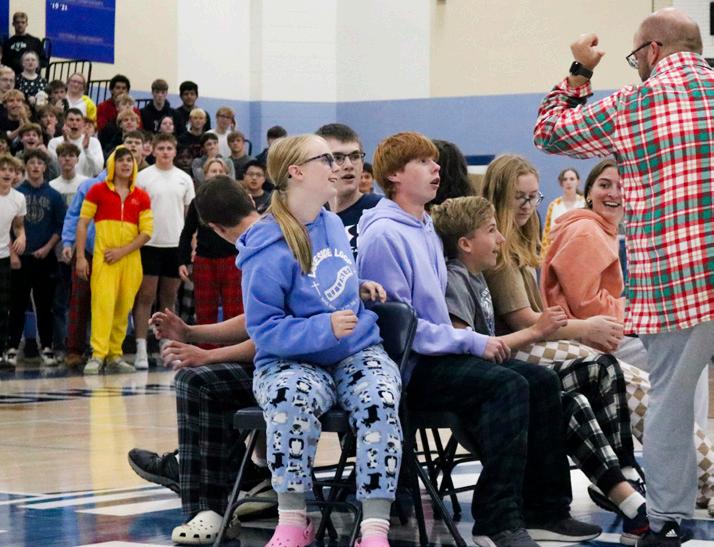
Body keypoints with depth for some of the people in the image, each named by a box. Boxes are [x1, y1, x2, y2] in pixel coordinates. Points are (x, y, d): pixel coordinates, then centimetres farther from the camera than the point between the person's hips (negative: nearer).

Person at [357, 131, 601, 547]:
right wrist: (471, 342, -15)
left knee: (542, 381, -4)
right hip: (409, 367, -9)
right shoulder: (384, 234, -12)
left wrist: (477, 341, 7)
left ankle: (545, 509, -1)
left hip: (440, 354, 9)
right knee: (507, 385, -27)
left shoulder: (427, 229, 18)